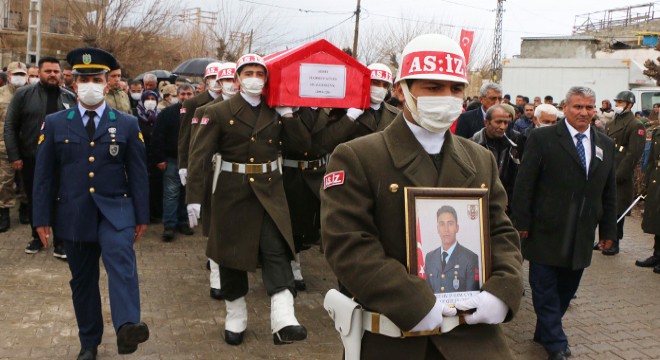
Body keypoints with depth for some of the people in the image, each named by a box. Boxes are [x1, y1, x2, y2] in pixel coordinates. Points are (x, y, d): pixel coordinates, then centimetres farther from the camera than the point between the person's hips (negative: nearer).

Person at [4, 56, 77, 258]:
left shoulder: (70, 98, 4)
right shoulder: (23, 94, -1)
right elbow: (10, 127, -1)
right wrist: (14, 156, -6)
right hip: (31, 159, 0)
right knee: (34, 200, 13)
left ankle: (60, 241, 14)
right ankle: (37, 237, 29)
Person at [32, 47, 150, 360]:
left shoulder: (127, 124, 3)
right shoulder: (54, 124, 3)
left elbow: (138, 173, 3)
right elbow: (43, 174, 4)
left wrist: (142, 216, 1)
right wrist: (42, 218, 0)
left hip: (115, 210, -1)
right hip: (73, 214, 2)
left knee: (121, 260, -27)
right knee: (83, 280, 10)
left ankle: (126, 327, -39)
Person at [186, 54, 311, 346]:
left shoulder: (277, 113, 7)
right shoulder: (219, 112, -4)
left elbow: (303, 145, 4)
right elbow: (199, 155, -10)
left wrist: (288, 115, -7)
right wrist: (194, 198, -18)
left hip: (270, 192, 2)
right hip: (232, 192, -1)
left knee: (277, 250, -10)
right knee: (232, 253, 8)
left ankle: (283, 322, -15)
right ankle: (235, 318, 24)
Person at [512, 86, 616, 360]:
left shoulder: (606, 145, 10)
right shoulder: (542, 138, -6)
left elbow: (609, 192, 15)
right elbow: (524, 184, -7)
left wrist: (608, 230, 12)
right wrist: (522, 223, -10)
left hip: (582, 235, 5)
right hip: (547, 232, -4)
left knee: (566, 288, 12)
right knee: (545, 289, 2)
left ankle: (545, 332, 29)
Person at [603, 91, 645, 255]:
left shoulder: (636, 126, -8)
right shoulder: (611, 124, 16)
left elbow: (633, 154, -14)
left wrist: (618, 176, -17)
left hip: (621, 178, -7)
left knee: (617, 211, 0)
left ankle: (614, 243, 11)